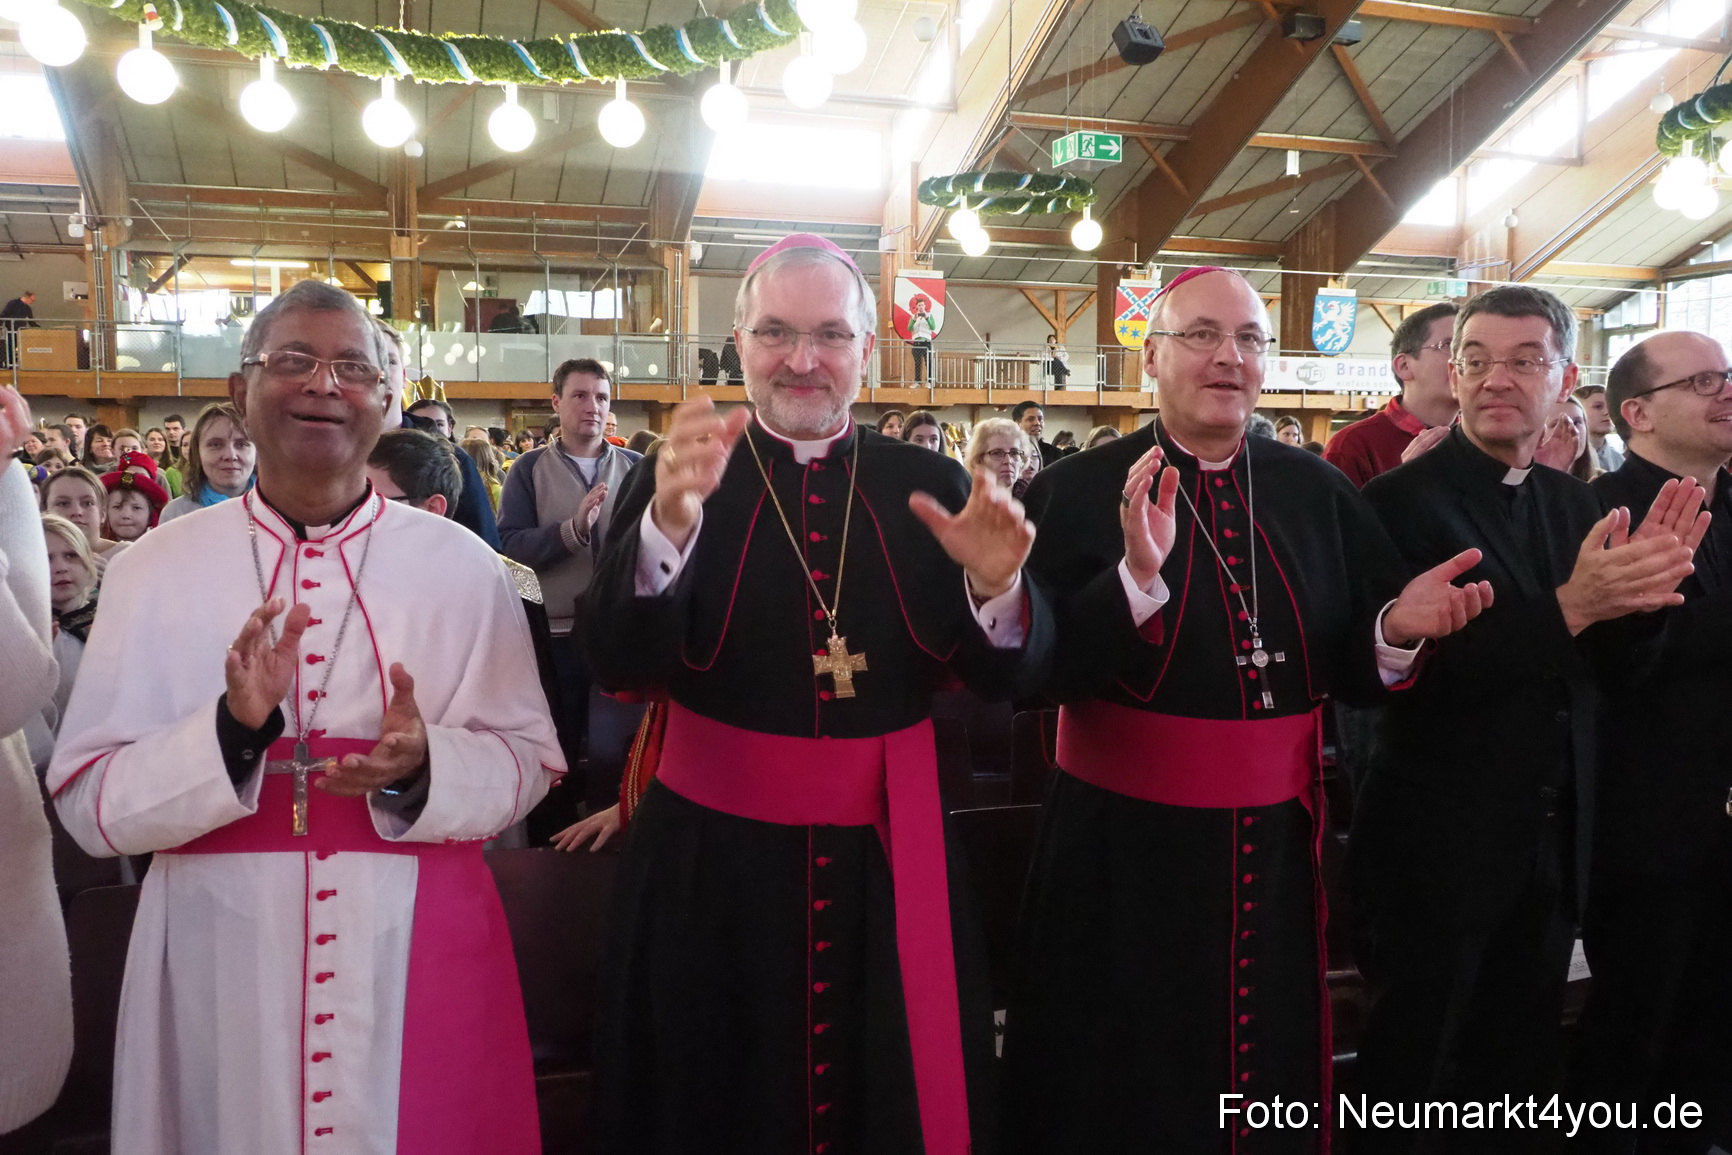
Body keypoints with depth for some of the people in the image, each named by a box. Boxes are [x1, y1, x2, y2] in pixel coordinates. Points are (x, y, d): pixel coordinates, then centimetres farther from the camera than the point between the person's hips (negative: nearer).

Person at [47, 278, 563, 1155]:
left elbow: (526, 760, -2)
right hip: (219, 953, 1)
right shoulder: (156, 569, -1)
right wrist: (231, 737, -21)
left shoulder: (462, 566, -2)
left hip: (416, 952, 0)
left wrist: (423, 770, -21)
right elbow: (88, 802, -4)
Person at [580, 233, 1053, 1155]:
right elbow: (619, 666, -17)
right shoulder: (671, 481, -4)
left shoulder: (932, 488, 1)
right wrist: (671, 522, -33)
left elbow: (1009, 677, -2)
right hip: (713, 864, -1)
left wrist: (995, 584, -23)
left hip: (889, 863, 2)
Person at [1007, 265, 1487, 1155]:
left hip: (1276, 845, 3)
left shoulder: (1319, 494, 3)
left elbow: (1349, 673, 5)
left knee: (1273, 1079, 20)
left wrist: (1396, 631, -15)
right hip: (1123, 848, -3)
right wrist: (1137, 575, -30)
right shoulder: (1077, 491, -8)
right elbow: (1041, 673, -17)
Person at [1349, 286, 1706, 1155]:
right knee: (1406, 1078, 11)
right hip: (1437, 849, -6)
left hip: (1552, 847, 7)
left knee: (1520, 1072, 22)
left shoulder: (1573, 503, 7)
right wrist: (1567, 606, -30)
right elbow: (1418, 673, -24)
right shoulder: (1402, 501, -15)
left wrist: (1642, 590, -14)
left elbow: (1609, 666, 5)